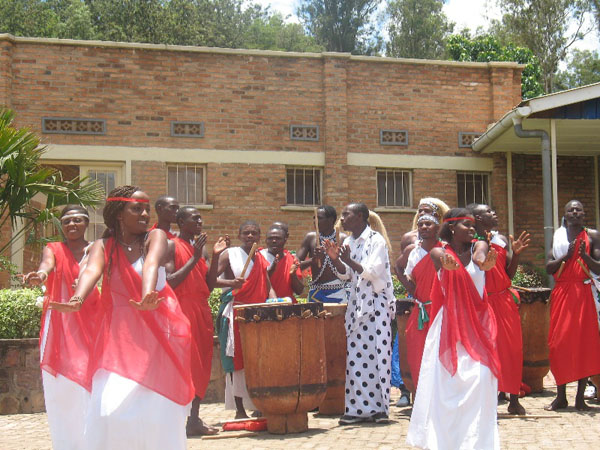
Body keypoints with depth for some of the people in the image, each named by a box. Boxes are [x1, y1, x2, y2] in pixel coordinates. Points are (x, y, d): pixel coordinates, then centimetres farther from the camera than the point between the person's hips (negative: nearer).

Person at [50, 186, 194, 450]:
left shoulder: (155, 237, 1)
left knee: (157, 409, -6)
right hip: (120, 333, 1)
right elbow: (91, 271, -17)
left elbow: (151, 264, -21)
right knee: (112, 409, -10)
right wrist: (78, 299, -39)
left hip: (160, 330, -1)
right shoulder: (104, 246, 4)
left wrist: (147, 296, -42)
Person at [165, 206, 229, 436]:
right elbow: (169, 282, -14)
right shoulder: (171, 245, -4)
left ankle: (195, 419, 13)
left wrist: (215, 256, 2)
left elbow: (209, 285, 12)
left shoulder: (200, 247, 17)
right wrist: (194, 258, -16)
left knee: (202, 365, 7)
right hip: (181, 309, -7)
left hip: (202, 310, 7)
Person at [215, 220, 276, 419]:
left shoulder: (261, 260, 17)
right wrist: (230, 283, -23)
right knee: (237, 360, -5)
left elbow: (268, 287, 14)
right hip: (235, 312, -4)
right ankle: (239, 409, -1)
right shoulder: (229, 254, 3)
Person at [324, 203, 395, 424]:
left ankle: (379, 408, 1)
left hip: (376, 303, -7)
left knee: (377, 354, -6)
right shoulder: (349, 242, 13)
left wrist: (350, 261, -26)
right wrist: (335, 259, -4)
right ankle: (359, 408, 7)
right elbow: (346, 274, 13)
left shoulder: (376, 240, -7)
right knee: (355, 356, 3)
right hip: (356, 303, 7)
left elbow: (372, 272, -15)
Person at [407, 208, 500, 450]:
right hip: (450, 324, -1)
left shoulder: (478, 247, 4)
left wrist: (485, 262, -47)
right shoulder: (440, 253, 1)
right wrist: (445, 261, -51)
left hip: (478, 323, 1)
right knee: (445, 382, -3)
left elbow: (480, 258, -20)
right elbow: (439, 257, -25)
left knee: (480, 379, -8)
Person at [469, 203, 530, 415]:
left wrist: (516, 254, -1)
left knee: (513, 349, 4)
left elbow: (509, 274, 12)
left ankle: (514, 399, 14)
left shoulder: (502, 240, 11)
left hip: (504, 300, 5)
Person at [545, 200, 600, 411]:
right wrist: (567, 255, -10)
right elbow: (548, 267, 4)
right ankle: (560, 396, 8)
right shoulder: (558, 236, 11)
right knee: (559, 342, 0)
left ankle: (580, 397, 3)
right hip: (561, 293, 2)